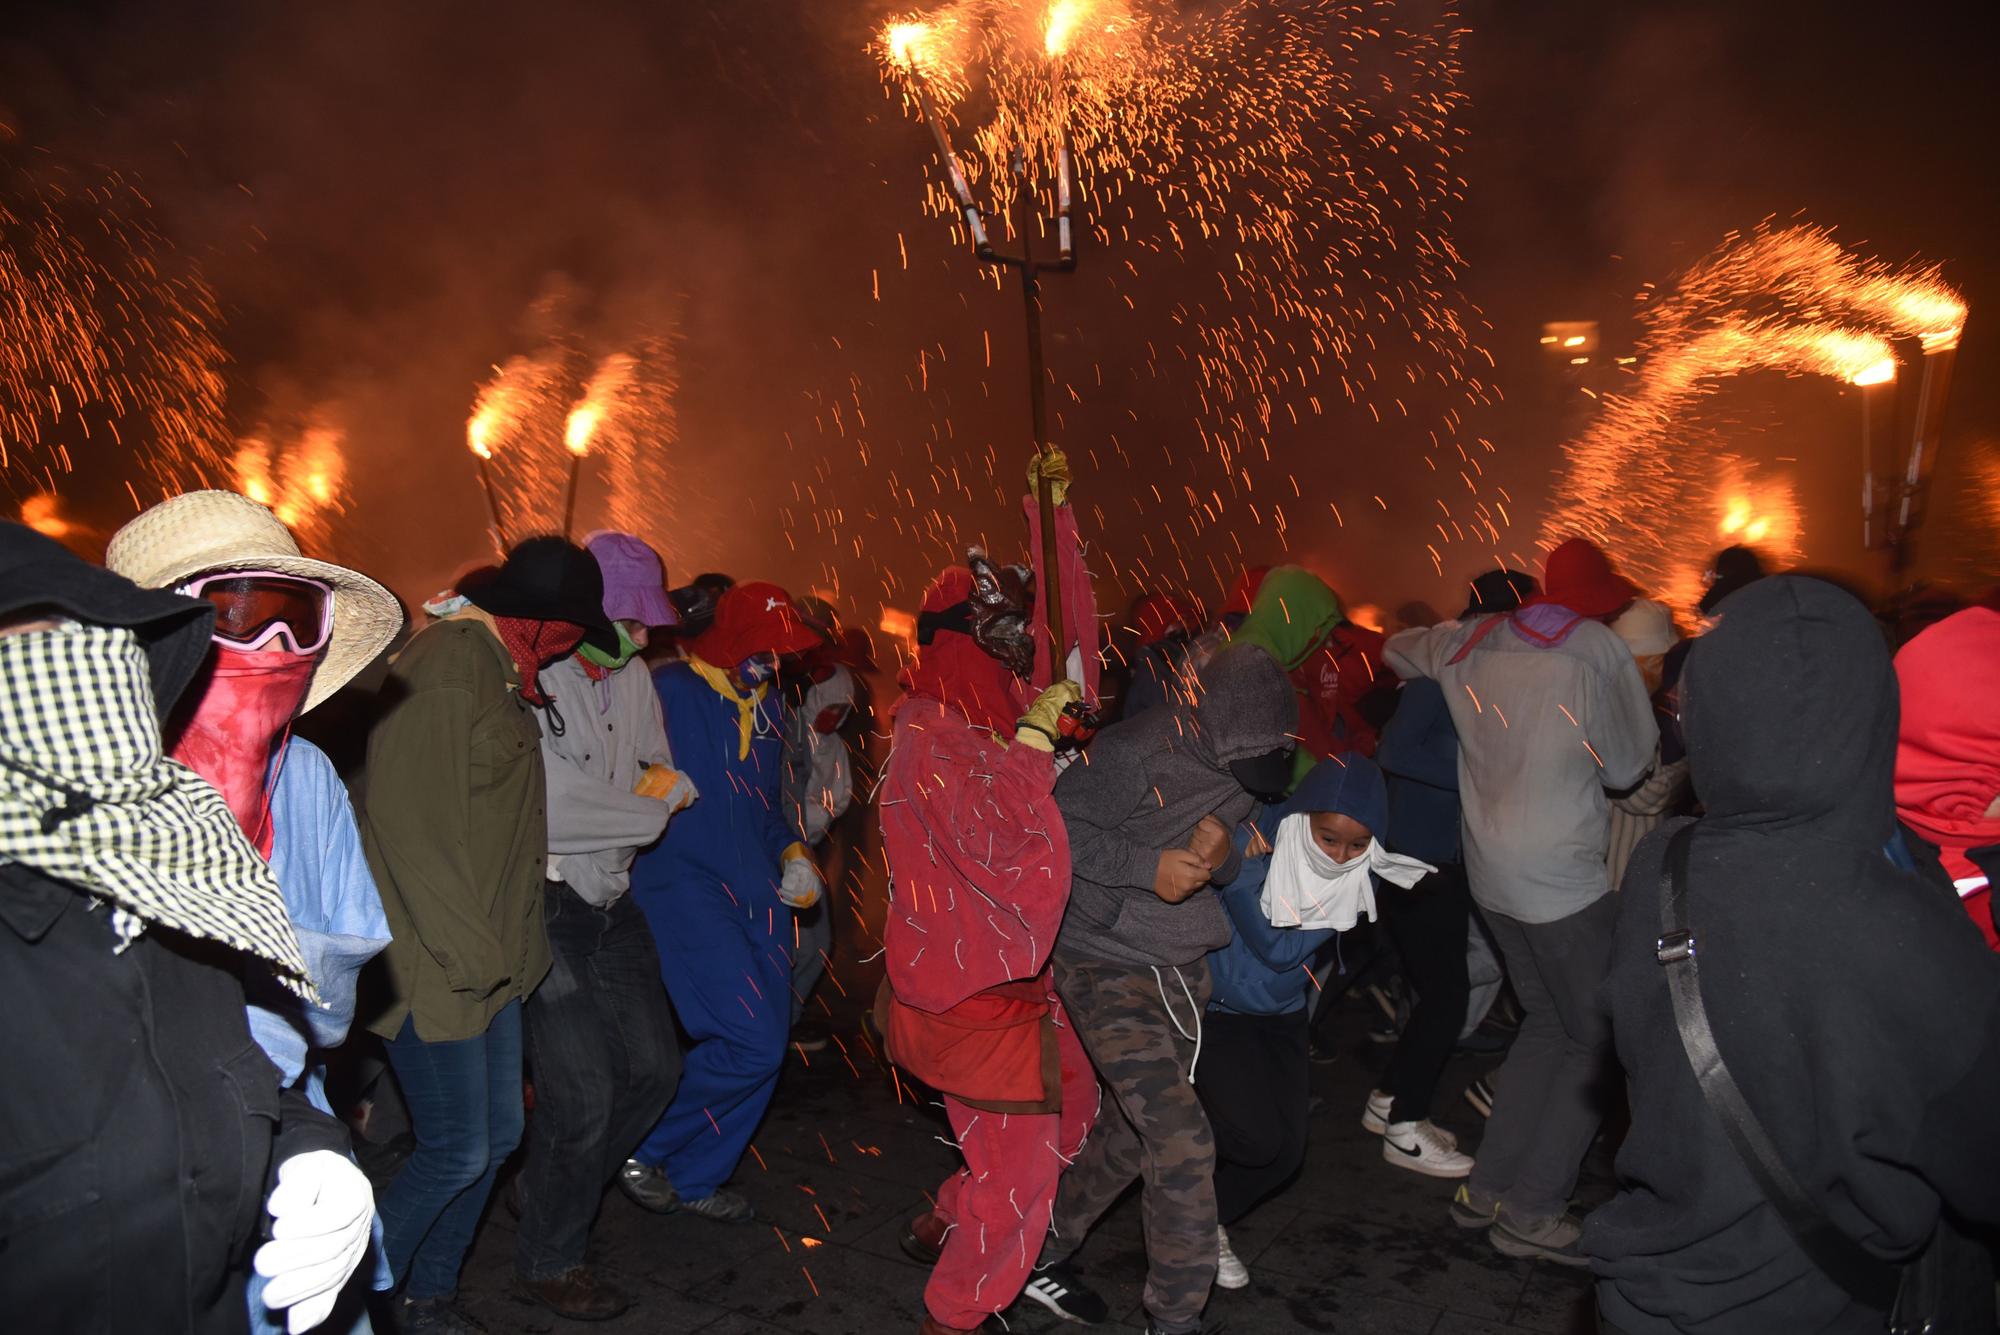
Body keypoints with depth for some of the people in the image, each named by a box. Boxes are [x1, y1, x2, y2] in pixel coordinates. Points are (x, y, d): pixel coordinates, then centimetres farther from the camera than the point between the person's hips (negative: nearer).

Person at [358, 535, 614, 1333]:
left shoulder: (497, 669, 14)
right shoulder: (445, 669, -16)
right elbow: (411, 825, -21)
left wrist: (499, 945, 13)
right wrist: (466, 951, -17)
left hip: (486, 959, 10)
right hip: (437, 967, -9)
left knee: (497, 1135, 15)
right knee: (458, 1153, -2)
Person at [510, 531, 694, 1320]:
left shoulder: (632, 678, 7)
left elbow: (664, 776, 19)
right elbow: (549, 809, -24)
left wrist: (663, 784, -4)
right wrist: (652, 809, -11)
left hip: (611, 902, 8)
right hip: (546, 908, -7)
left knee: (653, 1068, 11)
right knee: (582, 1094, -4)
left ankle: (555, 1193, 36)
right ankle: (547, 1261, 20)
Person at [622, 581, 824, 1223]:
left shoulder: (768, 709, 16)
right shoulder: (668, 691, -8)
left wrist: (792, 854, 9)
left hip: (757, 892, 8)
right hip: (683, 882, -8)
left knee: (766, 1048, 7)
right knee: (753, 1042, -16)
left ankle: (695, 1177, 27)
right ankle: (642, 1148, 7)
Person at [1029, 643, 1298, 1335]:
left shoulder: (1247, 767, 0)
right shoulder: (1137, 753, -23)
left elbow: (1231, 874, 9)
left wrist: (1225, 854, -15)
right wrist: (1148, 864, -28)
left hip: (1182, 967, 8)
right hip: (1106, 965, -8)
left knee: (1135, 1131, 17)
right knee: (1183, 1142, -11)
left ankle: (1046, 1253, 39)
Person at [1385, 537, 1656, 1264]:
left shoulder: (1475, 642, 6)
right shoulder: (1597, 648, -9)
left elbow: (1398, 650, 25)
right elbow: (1627, 764, -4)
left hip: (1491, 869, 7)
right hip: (1565, 874, -7)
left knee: (1548, 1019, 20)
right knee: (1596, 1039, 6)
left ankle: (1488, 1188, 23)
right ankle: (1531, 1210, 7)